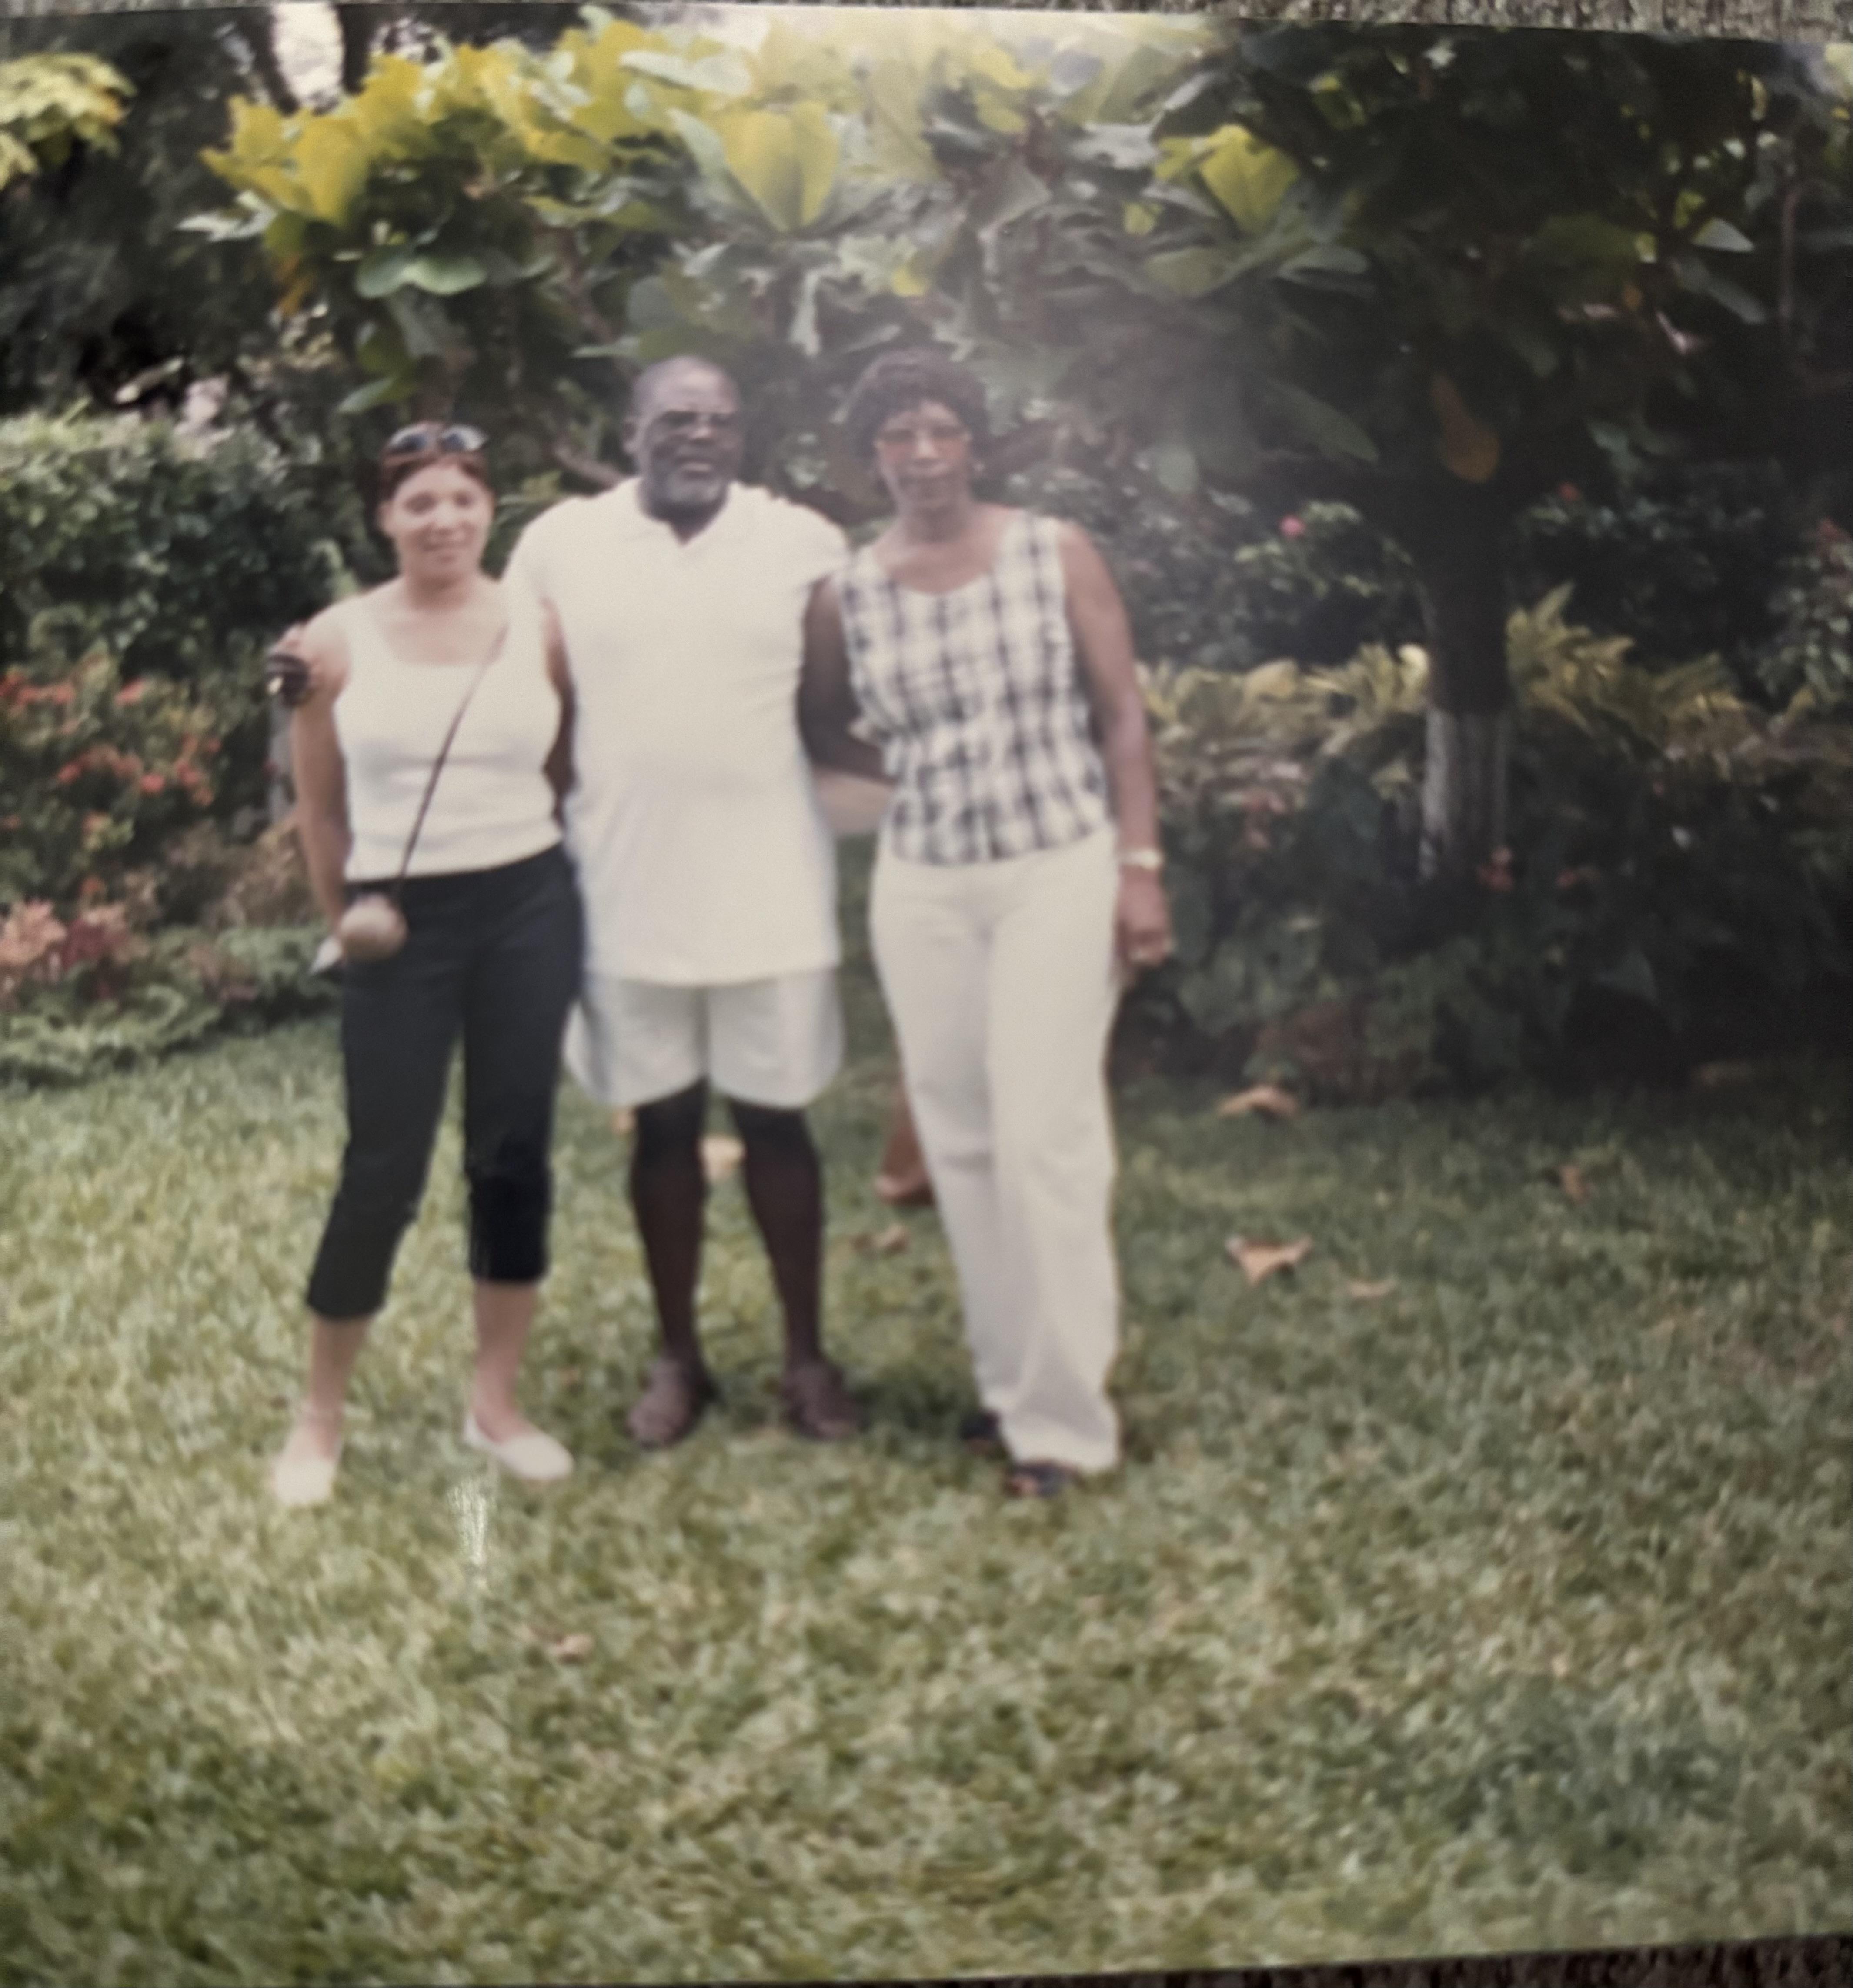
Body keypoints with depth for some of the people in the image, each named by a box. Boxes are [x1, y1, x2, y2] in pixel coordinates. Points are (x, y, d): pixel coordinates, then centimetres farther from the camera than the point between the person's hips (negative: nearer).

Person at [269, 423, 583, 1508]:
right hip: (401, 923, -2)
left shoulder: (539, 626, 1)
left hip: (530, 909, 2)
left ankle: (498, 1402, 21)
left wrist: (547, 883, 10)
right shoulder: (338, 640, -2)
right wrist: (349, 925, 12)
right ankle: (320, 1419, 17)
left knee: (515, 1156, 6)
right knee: (384, 1170, 0)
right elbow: (320, 811, 8)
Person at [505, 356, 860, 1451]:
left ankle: (809, 1357, 23)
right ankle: (679, 1358, 26)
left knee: (776, 1118, 8)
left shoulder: (805, 544, -1)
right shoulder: (560, 544, 0)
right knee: (662, 1125, 11)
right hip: (626, 893, 1)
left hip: (769, 893, 0)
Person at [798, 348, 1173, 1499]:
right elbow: (819, 731, 20)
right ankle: (1008, 1378, 22)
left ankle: (1062, 1417, 0)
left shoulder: (1057, 555, 0)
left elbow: (1123, 719, 0)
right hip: (924, 886, 3)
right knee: (960, 1140, 7)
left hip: (1061, 869, -3)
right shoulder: (848, 597, 5)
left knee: (1046, 1135, -8)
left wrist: (1141, 867, -7)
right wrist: (904, 762, 3)